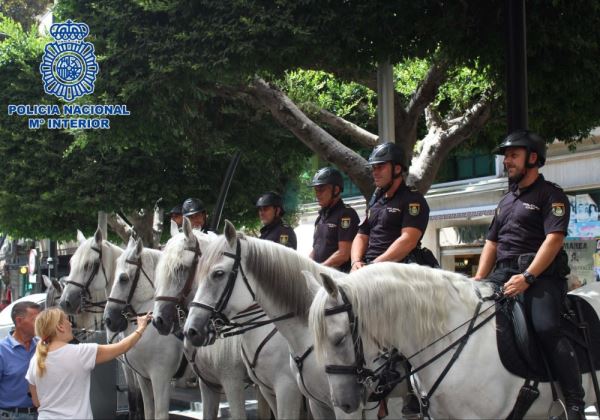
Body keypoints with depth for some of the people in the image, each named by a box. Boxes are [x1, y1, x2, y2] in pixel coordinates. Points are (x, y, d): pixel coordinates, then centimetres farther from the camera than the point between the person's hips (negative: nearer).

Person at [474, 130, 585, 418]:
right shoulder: (506, 200, 24)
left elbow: (554, 239, -12)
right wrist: (479, 281, 9)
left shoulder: (550, 195, 0)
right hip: (503, 274, 8)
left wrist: (527, 277, -23)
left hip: (540, 275, -8)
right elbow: (492, 243, 25)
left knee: (546, 327, -29)